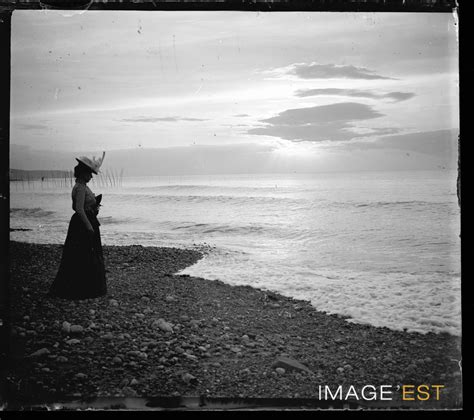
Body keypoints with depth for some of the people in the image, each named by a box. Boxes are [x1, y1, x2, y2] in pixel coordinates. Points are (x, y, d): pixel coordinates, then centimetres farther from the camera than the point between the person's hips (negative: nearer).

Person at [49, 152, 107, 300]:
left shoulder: (82, 186, 14)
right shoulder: (80, 188, -17)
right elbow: (79, 209, -24)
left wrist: (94, 206, 12)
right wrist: (89, 227, -23)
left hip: (85, 224, 11)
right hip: (83, 225, -11)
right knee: (83, 258, -3)